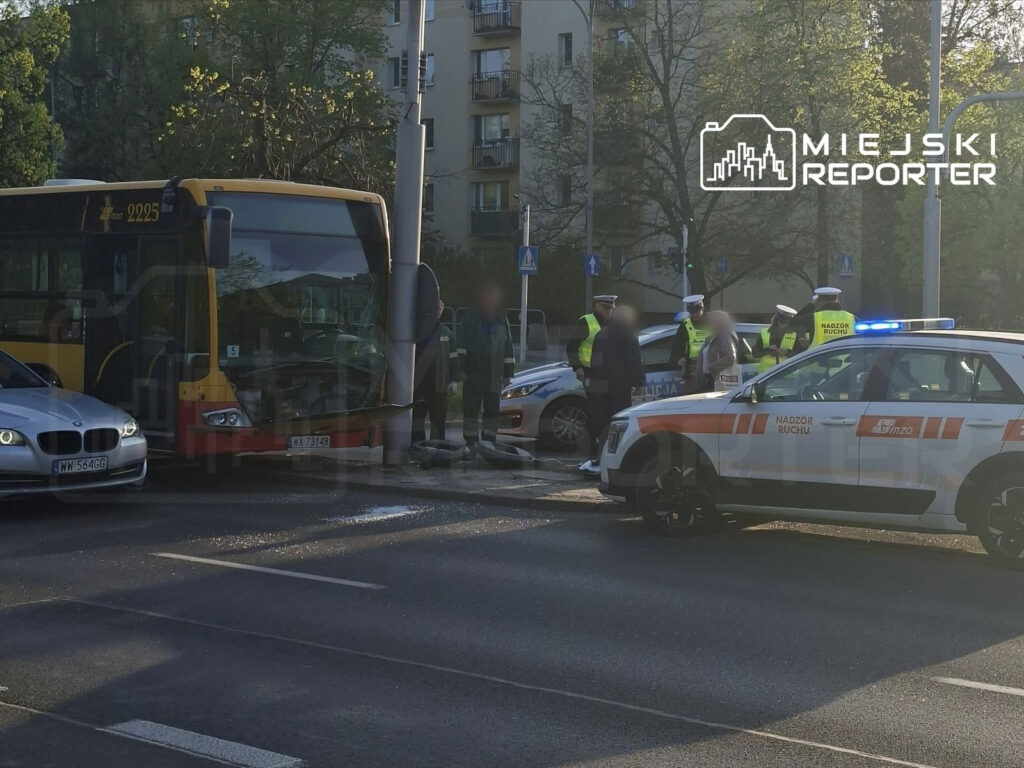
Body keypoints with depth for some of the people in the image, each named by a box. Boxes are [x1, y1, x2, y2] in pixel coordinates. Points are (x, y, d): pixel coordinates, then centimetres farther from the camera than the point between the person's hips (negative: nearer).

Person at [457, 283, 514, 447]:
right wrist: (461, 368, -10)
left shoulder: (502, 319, 11)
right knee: (471, 408, 0)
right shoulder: (470, 316, 3)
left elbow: (508, 348, 12)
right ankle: (470, 442, 5)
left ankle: (489, 442, 9)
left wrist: (508, 373, 7)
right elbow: (461, 344, -1)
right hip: (473, 372, -2)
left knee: (492, 409, 3)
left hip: (495, 374, 2)